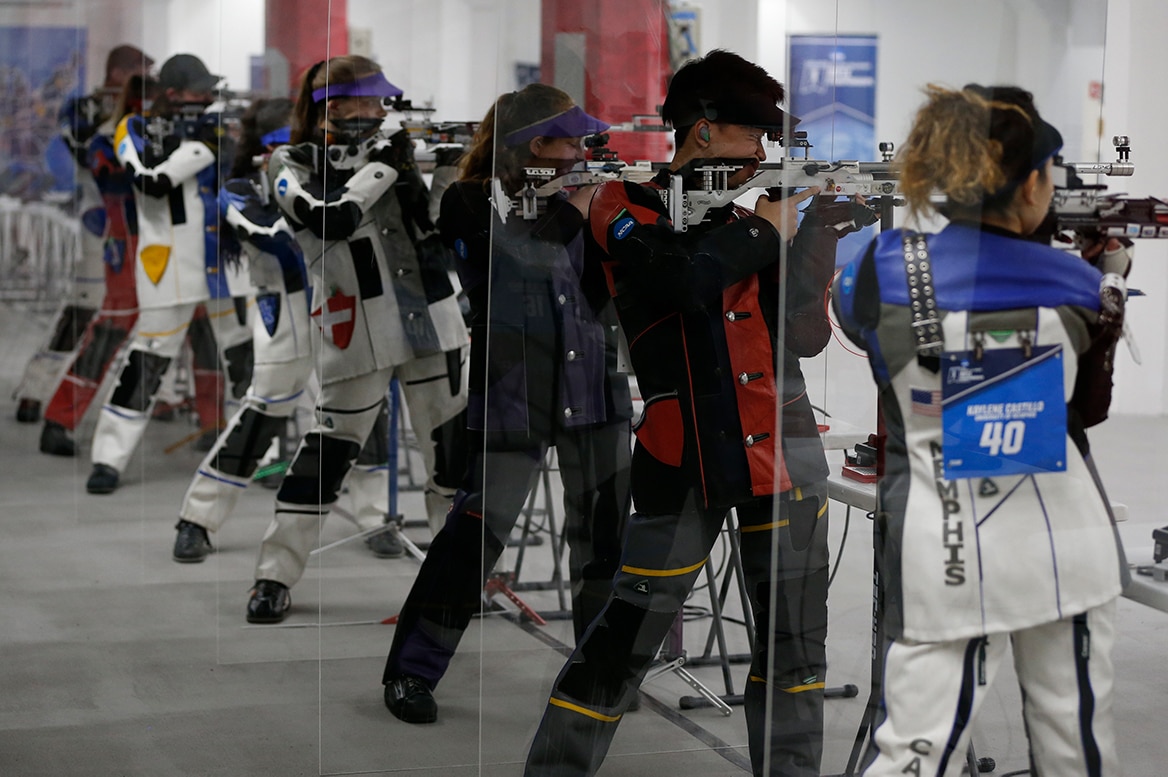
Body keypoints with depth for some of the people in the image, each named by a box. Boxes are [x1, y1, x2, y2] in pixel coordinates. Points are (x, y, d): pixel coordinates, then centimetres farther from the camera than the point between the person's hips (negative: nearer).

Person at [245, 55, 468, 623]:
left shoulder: (386, 148, 12)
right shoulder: (292, 165, -1)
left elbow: (445, 229, 7)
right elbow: (330, 219, -20)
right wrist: (377, 167, -14)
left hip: (429, 317, 5)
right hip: (357, 328, -5)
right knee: (331, 443, -7)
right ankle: (274, 576, -2)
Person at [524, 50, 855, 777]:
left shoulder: (749, 208, 13)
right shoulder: (628, 206, 0)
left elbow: (802, 333, 3)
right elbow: (683, 277, -21)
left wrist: (820, 220, -5)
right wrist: (765, 227, -8)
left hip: (783, 445, 5)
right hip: (684, 458, -5)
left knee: (795, 637, 6)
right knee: (631, 633, -4)